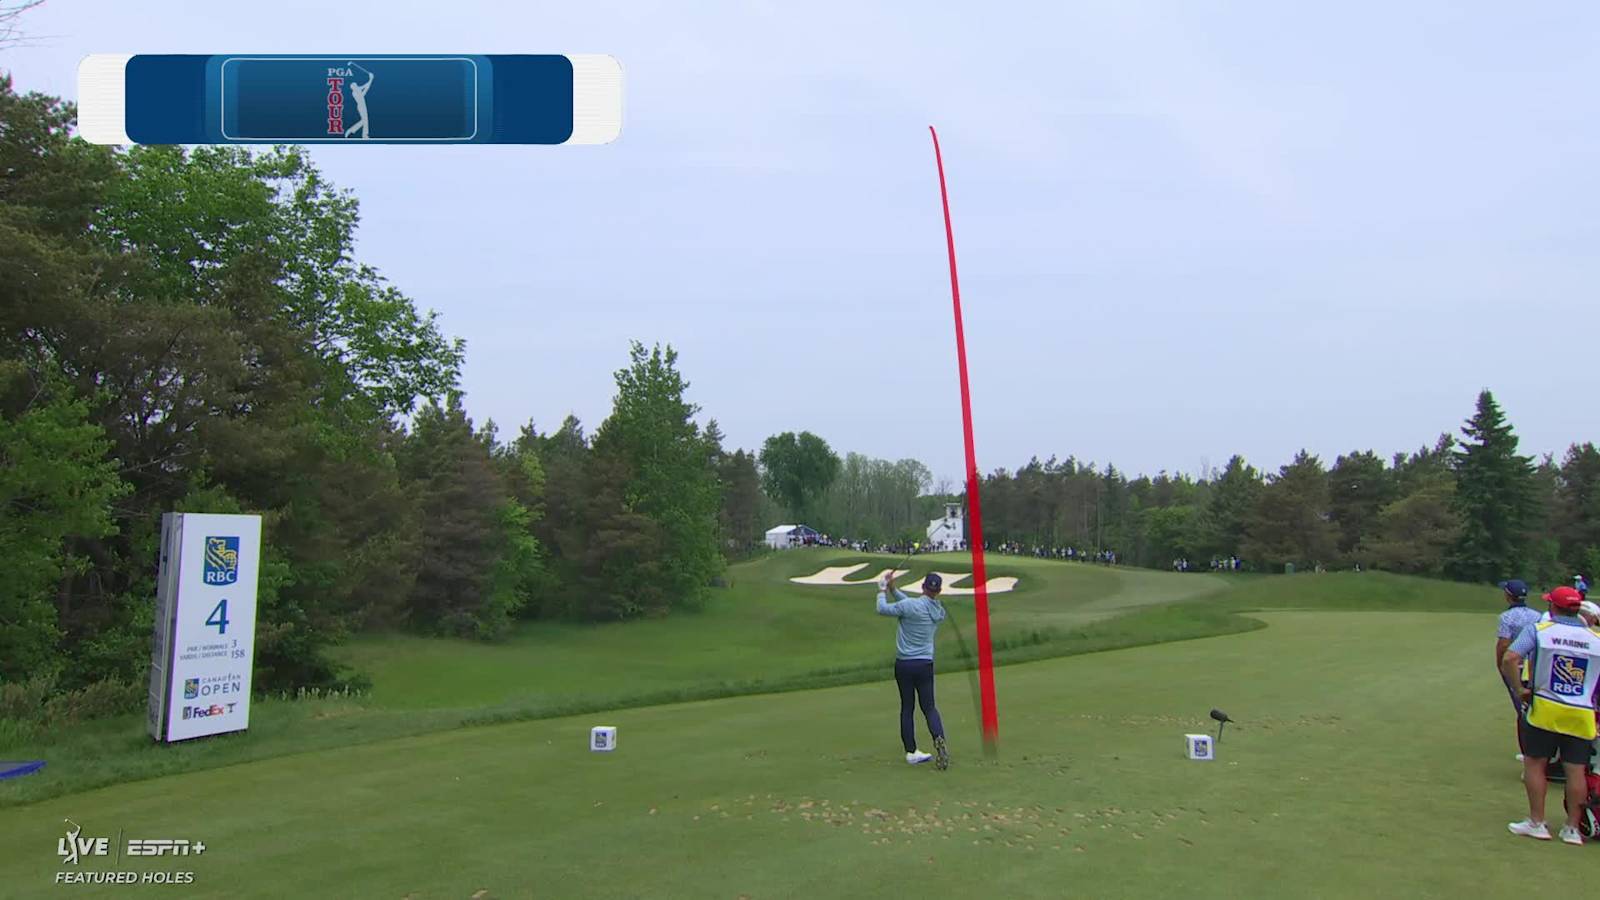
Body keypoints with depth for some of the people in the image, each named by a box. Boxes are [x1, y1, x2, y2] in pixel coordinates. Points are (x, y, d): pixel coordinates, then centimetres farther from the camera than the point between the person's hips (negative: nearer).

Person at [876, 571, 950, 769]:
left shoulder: (910, 605, -15)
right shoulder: (939, 612, 4)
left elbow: (882, 609, -4)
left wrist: (883, 591, 14)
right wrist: (893, 589, 17)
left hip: (903, 664, -2)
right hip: (925, 664, 3)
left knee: (907, 708, 8)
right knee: (929, 706, 7)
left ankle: (911, 751, 10)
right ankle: (939, 738, -18)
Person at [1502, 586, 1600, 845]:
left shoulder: (1538, 630, -5)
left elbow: (1509, 659, -16)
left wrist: (1520, 689, -5)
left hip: (1544, 709, -2)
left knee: (1534, 763, 9)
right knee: (1576, 770, 8)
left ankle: (1537, 823, 12)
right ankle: (1573, 828, 14)